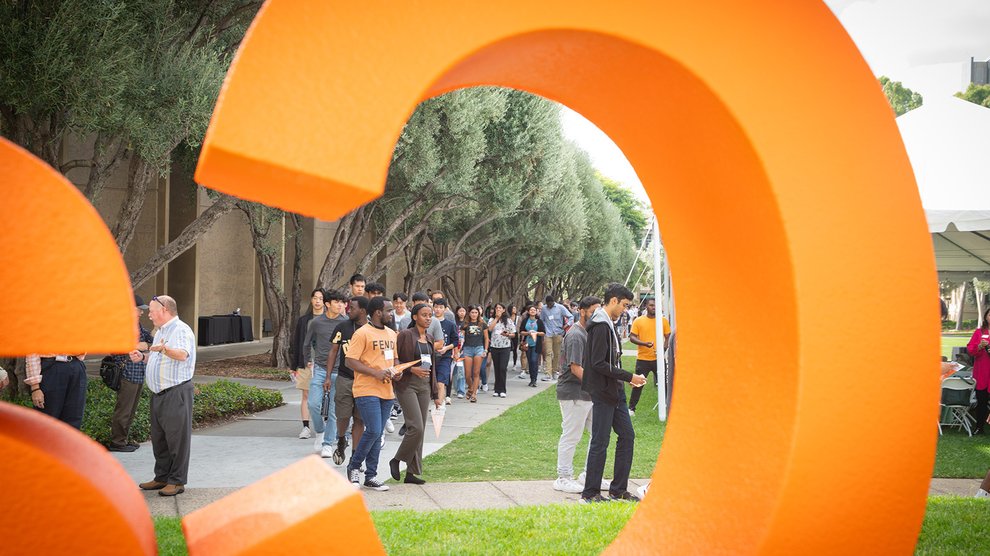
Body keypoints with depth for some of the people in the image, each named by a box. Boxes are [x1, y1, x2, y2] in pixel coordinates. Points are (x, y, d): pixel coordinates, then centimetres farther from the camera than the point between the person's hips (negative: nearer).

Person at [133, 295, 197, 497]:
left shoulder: (181, 330, -11)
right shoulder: (160, 332, 20)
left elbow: (182, 355, -28)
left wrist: (165, 349, -46)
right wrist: (143, 357, 13)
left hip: (176, 392, -10)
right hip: (158, 393, 10)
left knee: (177, 437, -5)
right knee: (158, 437, 14)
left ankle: (177, 481, 0)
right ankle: (162, 477, 23)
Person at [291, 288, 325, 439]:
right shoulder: (303, 320, 9)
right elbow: (297, 343, 10)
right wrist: (295, 366, 7)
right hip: (306, 363, 2)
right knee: (306, 395, 3)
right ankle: (306, 427, 5)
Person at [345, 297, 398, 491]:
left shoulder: (391, 334, 16)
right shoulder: (362, 333, -9)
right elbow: (351, 361, -13)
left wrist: (396, 372, 5)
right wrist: (376, 373, -20)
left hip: (386, 392, 7)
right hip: (367, 391, -7)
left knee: (377, 434, 9)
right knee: (373, 431, -14)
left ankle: (371, 476, 15)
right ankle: (354, 466, 6)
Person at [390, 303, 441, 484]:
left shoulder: (429, 339, 15)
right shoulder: (405, 335, -7)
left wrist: (436, 394, 20)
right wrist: (412, 369, -21)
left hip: (424, 386, 7)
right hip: (407, 385, -7)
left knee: (420, 430, 5)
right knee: (416, 428, -16)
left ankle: (412, 472, 11)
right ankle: (396, 460, 5)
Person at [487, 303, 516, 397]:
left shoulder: (508, 321, 5)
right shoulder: (492, 320, 11)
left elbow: (513, 335, 6)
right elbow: (489, 329, -10)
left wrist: (507, 334, -16)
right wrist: (496, 318, -5)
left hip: (505, 347, -3)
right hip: (494, 347, 3)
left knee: (503, 368, -10)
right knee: (497, 369, 6)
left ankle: (502, 390, -6)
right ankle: (497, 390, 12)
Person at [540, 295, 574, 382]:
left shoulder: (560, 308, 1)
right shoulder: (544, 309, 6)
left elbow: (571, 317, 3)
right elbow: (541, 321, 16)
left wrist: (567, 325, -11)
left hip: (558, 334, 0)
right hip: (548, 334, 0)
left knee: (557, 354, 6)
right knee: (548, 353, -9)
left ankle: (554, 372, 16)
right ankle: (548, 374, -14)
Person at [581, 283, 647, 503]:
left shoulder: (608, 325, 15)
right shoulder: (600, 326, -17)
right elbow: (598, 364, -22)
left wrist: (628, 378, 10)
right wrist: (629, 377, -18)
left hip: (615, 391, 10)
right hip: (603, 392, -10)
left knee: (627, 436, 12)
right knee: (600, 442, -3)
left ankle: (619, 489, 19)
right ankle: (590, 493, 6)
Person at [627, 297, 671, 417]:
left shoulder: (663, 321, 4)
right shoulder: (638, 321, -1)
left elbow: (668, 337, 7)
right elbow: (632, 337, -3)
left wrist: (663, 349, -12)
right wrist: (644, 343, -20)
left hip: (658, 358, 1)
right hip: (643, 358, -1)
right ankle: (631, 409, 14)